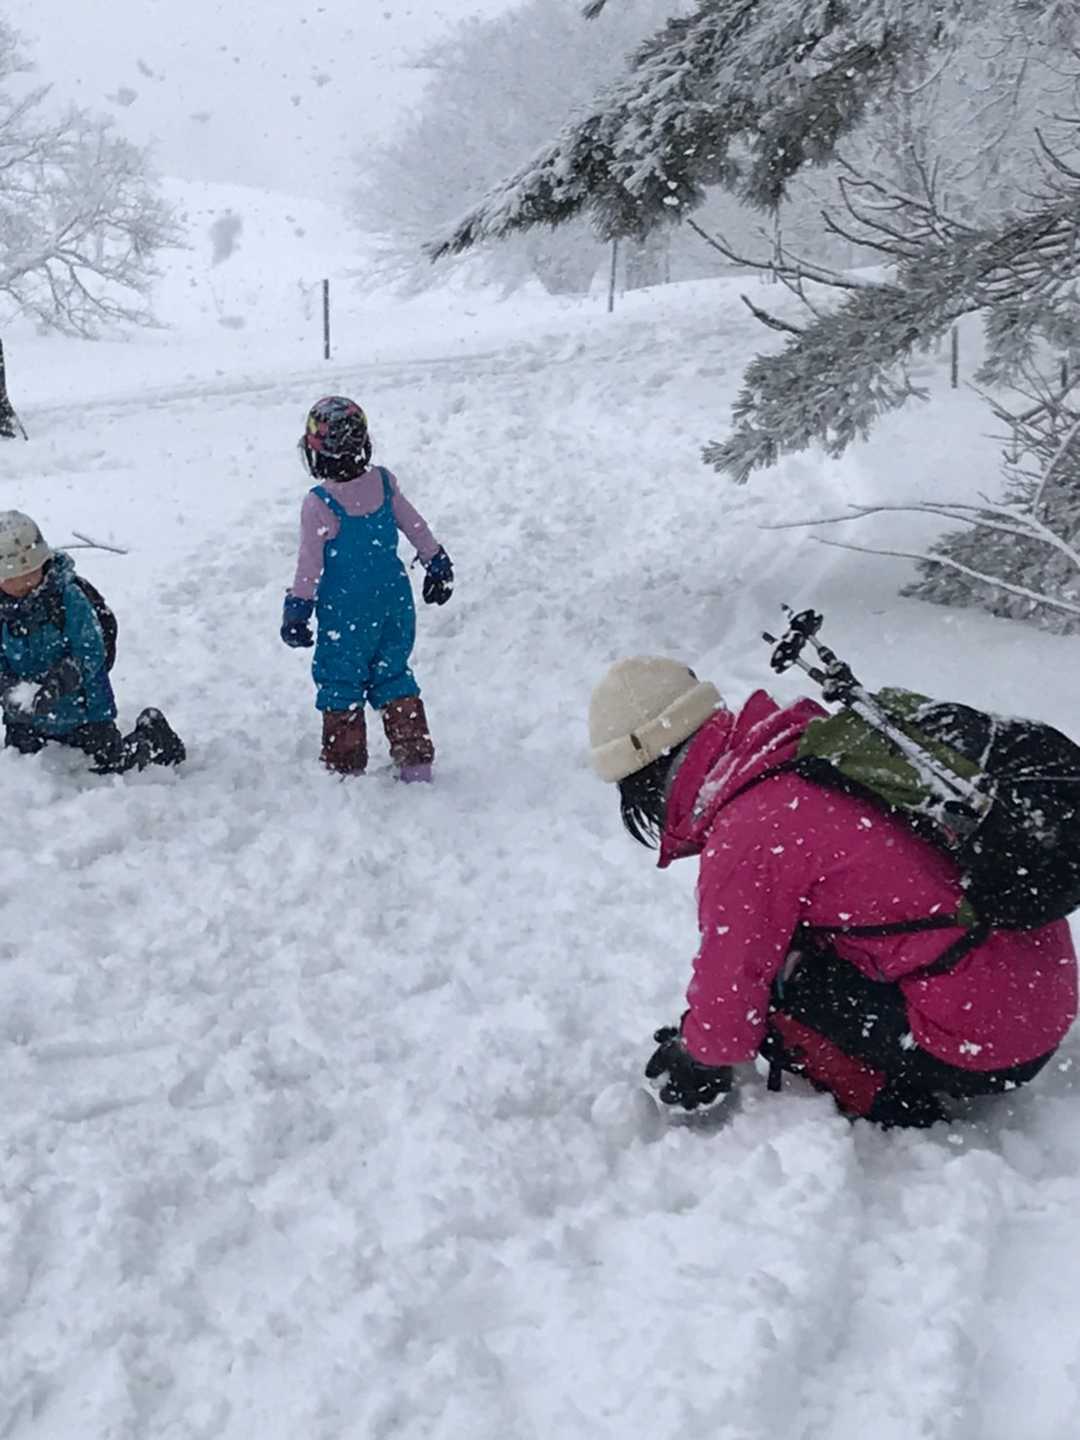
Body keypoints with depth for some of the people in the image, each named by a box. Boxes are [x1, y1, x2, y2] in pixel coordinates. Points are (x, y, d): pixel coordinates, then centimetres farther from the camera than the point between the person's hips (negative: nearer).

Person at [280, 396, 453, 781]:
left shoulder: (318, 505, -19)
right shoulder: (383, 482, -5)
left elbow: (310, 565, -13)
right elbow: (416, 526, 6)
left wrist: (296, 610, -2)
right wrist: (437, 565, 20)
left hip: (346, 615, -5)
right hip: (395, 602, 5)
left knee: (340, 684, 11)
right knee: (393, 676, 17)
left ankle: (345, 767, 19)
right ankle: (416, 761, 17)